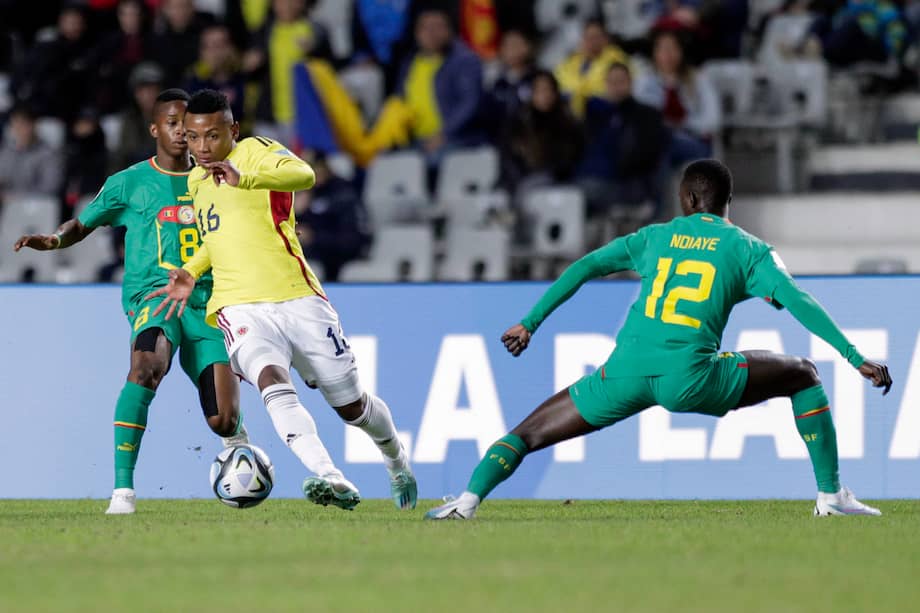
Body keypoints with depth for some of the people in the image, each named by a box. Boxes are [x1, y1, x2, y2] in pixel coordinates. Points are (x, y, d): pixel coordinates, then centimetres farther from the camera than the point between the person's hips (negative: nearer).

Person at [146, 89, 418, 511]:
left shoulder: (258, 152, -4)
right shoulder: (196, 181, 17)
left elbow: (303, 175, -28)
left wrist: (243, 178, -44)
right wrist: (191, 272, 18)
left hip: (297, 299, -3)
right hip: (241, 309, 3)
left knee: (351, 405, 9)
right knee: (272, 381, -30)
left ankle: (396, 459, 42)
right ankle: (331, 479, -46)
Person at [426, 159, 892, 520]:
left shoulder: (654, 237, 21)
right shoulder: (747, 249, 13)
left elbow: (584, 268, 14)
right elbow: (797, 302, 2)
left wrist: (529, 323, 18)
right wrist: (856, 358, 1)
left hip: (625, 372, 2)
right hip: (688, 377, -2)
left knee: (530, 433, 15)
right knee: (803, 376, 18)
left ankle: (468, 499, -10)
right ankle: (831, 495, 11)